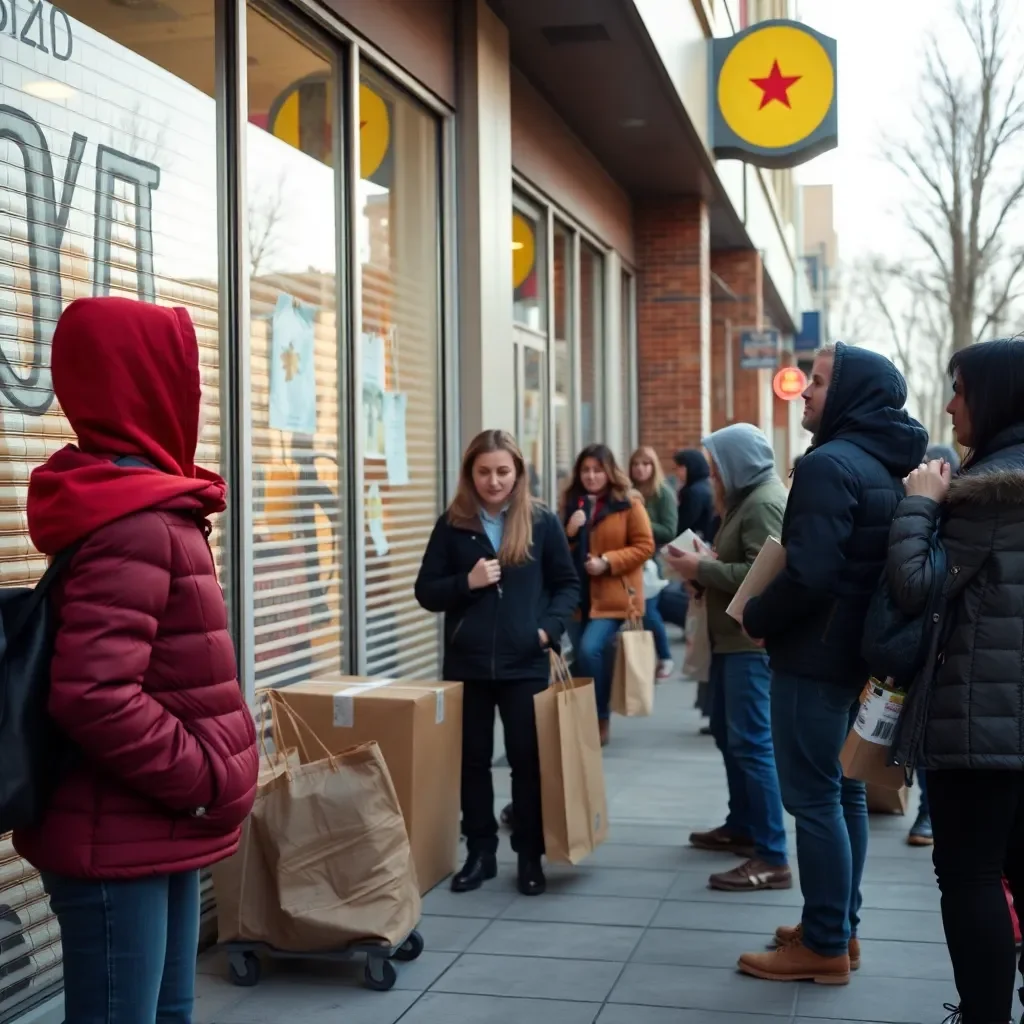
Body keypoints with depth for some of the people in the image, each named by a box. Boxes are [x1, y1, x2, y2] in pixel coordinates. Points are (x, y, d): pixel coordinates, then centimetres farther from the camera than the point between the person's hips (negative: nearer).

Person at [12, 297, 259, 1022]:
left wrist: (201, 782, 12)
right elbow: (94, 695, -28)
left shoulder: (138, 509, 11)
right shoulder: (135, 525, -20)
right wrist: (208, 781, -18)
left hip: (160, 833, 10)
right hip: (120, 844, -10)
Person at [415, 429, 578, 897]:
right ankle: (480, 852, 21)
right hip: (467, 663, 1)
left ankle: (530, 856, 16)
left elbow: (568, 584, 7)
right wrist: (466, 583, -15)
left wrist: (550, 627, -9)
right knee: (472, 759, 9)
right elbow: (426, 591, 3)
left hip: (525, 663, -1)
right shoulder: (452, 525, 2)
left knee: (528, 758, 5)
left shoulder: (542, 522, 1)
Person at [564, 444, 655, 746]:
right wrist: (569, 533, -8)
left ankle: (599, 719, -5)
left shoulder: (629, 504, -5)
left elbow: (645, 546, -7)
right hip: (579, 596, 5)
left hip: (613, 596, -5)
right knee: (582, 657, 9)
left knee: (590, 650, -20)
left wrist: (607, 561, -18)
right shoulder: (571, 503, 10)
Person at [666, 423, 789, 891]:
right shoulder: (746, 498, 18)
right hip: (732, 638, 11)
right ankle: (742, 826, 31)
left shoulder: (764, 503, -15)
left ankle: (772, 858, -10)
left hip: (752, 642, -11)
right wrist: (703, 565, 3)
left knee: (750, 742, -12)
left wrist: (701, 569, -18)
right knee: (727, 732, 19)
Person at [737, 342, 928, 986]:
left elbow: (810, 573, -25)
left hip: (816, 653, -10)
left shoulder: (830, 462, -18)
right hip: (859, 648, 10)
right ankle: (841, 930, 24)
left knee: (813, 798, -2)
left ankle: (825, 946, 5)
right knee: (843, 790, 15)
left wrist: (756, 618, -9)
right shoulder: (887, 466, 11)